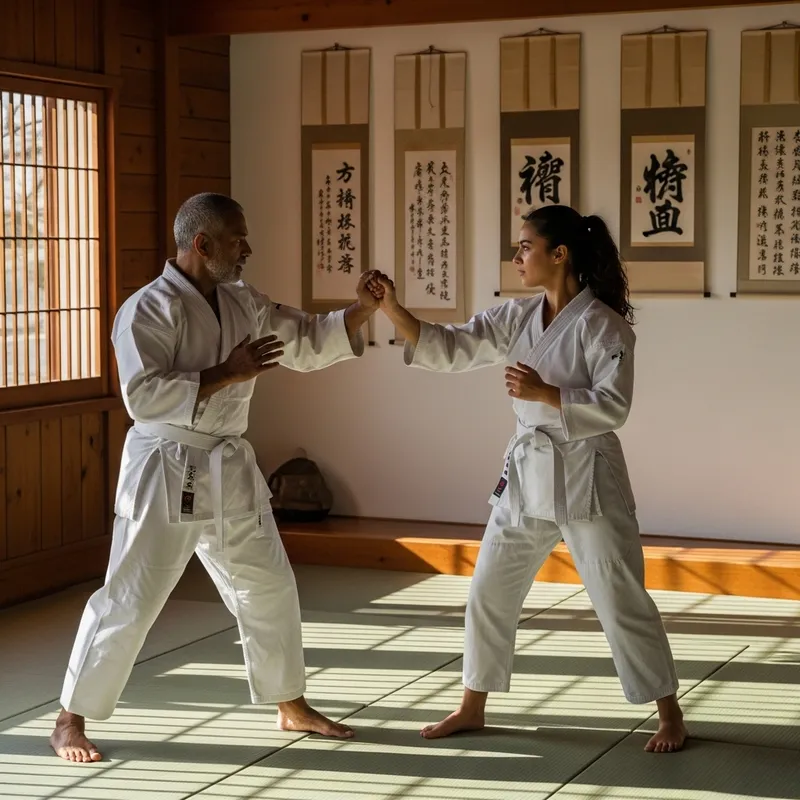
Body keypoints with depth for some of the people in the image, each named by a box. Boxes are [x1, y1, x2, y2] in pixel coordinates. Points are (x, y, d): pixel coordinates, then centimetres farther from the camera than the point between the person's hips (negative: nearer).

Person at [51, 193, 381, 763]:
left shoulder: (243, 303, 7)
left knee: (268, 587, 15)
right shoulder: (149, 309, -16)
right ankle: (70, 721, 10)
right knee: (129, 600, -4)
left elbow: (308, 344, 13)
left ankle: (292, 707, 32)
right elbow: (143, 397, -24)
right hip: (168, 471, -8)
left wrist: (364, 310, -2)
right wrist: (227, 373, -24)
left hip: (229, 469, 8)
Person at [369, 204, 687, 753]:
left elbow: (613, 407, -17)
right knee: (489, 593, 11)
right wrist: (394, 310, -7)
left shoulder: (603, 325, -13)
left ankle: (670, 716, 13)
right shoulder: (518, 319, 6)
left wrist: (543, 393, -25)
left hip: (586, 478, -6)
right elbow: (449, 348, 3)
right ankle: (472, 708, 27)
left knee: (622, 600, -1)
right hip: (527, 475, 7)